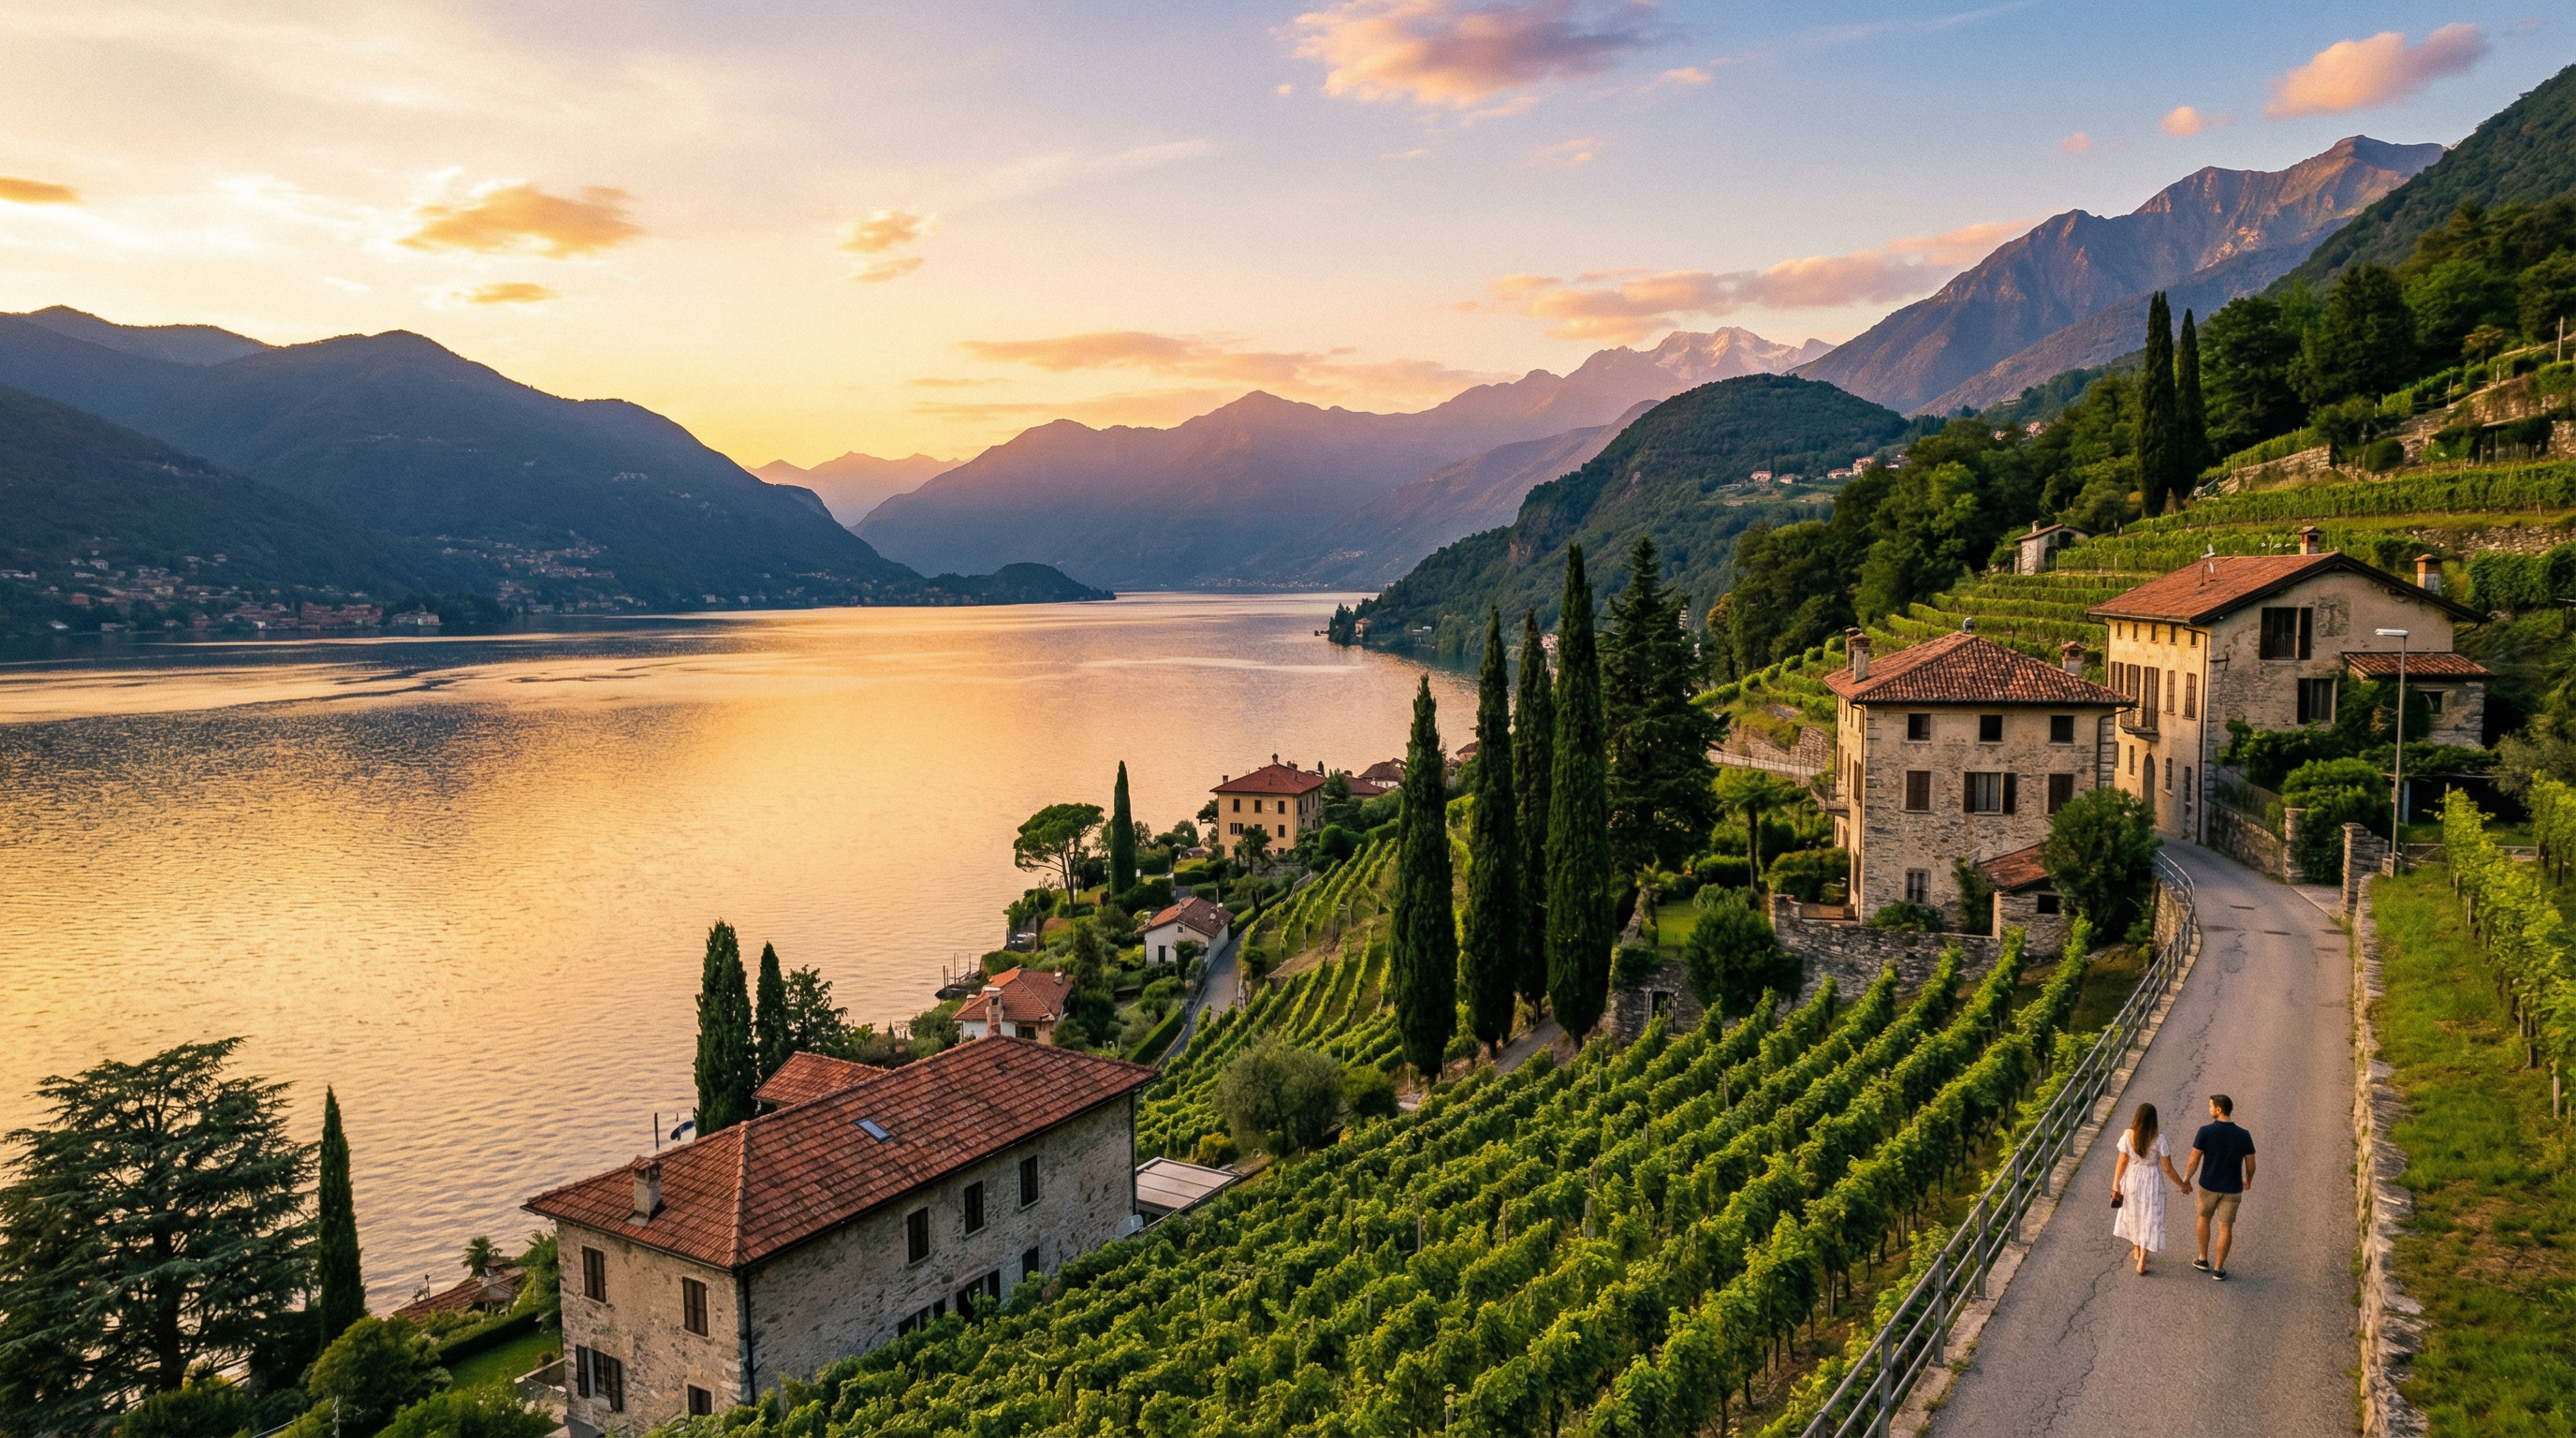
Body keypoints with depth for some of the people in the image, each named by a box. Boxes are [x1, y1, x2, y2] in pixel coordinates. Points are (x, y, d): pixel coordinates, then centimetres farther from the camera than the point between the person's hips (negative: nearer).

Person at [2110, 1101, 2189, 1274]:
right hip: (2151, 1181, -2)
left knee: (2133, 1214, 23)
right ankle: (2142, 1261, 5)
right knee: (2149, 1218, 8)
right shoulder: (2158, 1139, -20)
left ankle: (2137, 1250, 41)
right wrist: (2183, 1184, 2)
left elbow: (2122, 1163, -9)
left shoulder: (2128, 1136, -15)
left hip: (2131, 1180, 2)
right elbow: (2167, 1168, -13)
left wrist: (2116, 1185, 1)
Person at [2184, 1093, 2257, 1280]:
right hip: (2232, 1189, 1)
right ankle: (2218, 1268, 17)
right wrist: (2248, 1180, 22)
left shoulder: (2206, 1131, -18)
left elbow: (2194, 1160, -12)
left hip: (2209, 1186, -1)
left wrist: (2186, 1179, 4)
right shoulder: (2244, 1135, -10)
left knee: (2204, 1219, 22)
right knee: (2225, 1228, 11)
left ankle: (2203, 1260, 30)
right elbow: (2251, 1165, 0)